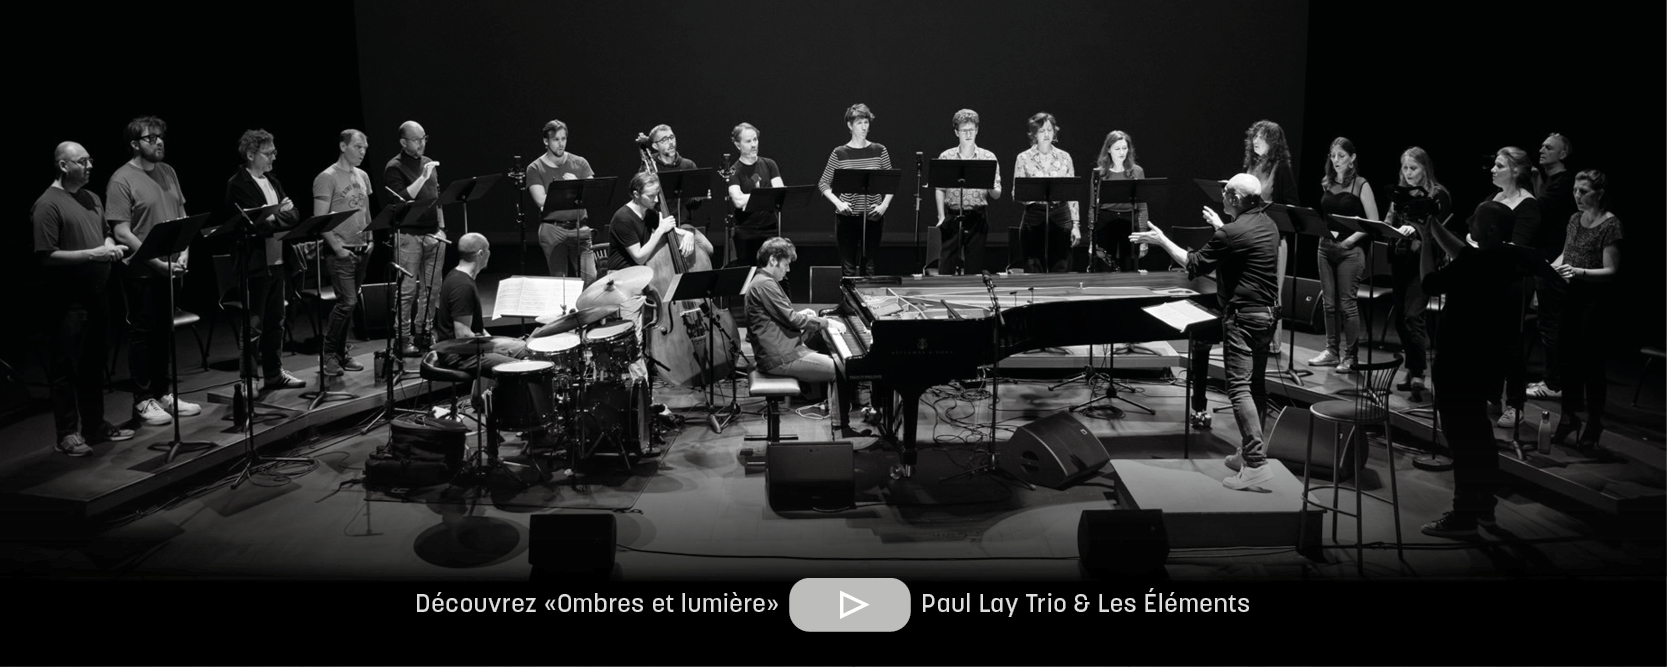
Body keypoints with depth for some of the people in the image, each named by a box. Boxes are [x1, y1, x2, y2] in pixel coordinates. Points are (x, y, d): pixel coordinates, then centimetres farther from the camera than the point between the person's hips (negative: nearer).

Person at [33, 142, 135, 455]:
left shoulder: (92, 198, 12)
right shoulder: (48, 205, -12)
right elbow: (47, 255, -17)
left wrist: (112, 246, 2)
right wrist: (92, 254, -20)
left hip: (95, 295, 8)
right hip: (67, 301, -7)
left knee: (94, 364, 15)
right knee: (66, 367, 1)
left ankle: (95, 424, 24)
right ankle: (68, 434, 7)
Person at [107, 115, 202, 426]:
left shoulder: (168, 172, 9)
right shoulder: (122, 180, -11)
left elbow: (182, 217, 14)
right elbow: (122, 233, -15)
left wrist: (184, 252, 0)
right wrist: (157, 262, -19)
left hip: (171, 269, 6)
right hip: (142, 272, -6)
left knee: (166, 333, 14)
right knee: (143, 334, 2)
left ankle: (164, 393, 24)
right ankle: (143, 400, 11)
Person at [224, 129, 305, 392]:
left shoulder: (273, 182, 15)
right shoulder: (237, 184, -10)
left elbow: (294, 215, 7)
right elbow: (254, 223, -20)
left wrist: (275, 217, -10)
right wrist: (280, 214, -13)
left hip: (276, 260, 8)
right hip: (254, 264, -8)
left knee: (275, 320, 14)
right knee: (253, 324, -3)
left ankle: (274, 373, 24)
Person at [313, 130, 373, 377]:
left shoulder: (363, 176, 14)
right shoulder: (327, 178, -8)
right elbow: (320, 219, -12)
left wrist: (370, 239, 10)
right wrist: (337, 247, -17)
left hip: (362, 251, 7)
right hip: (341, 252, -7)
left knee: (349, 303, 10)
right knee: (347, 301, -13)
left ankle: (341, 354, 17)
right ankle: (329, 353, 1)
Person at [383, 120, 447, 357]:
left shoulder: (429, 163, 16)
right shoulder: (394, 167, -5)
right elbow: (401, 199, -17)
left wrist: (441, 227, 15)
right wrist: (423, 177, -20)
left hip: (433, 233, 7)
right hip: (408, 235, -6)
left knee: (432, 288, 8)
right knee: (407, 290, -6)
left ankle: (424, 335, 17)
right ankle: (404, 340, 0)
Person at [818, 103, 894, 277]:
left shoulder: (879, 151, 4)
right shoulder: (839, 153, 1)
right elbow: (823, 184, 5)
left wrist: (884, 205, -4)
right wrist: (838, 203, -9)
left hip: (872, 217, 1)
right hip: (847, 217, -1)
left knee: (869, 267, 4)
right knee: (848, 268, 0)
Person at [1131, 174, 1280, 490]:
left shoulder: (1231, 233, -19)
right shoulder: (1267, 224, 8)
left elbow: (1194, 265, -11)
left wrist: (1161, 240, -1)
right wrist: (1220, 227, 36)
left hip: (1242, 316, -9)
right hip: (1267, 312, 9)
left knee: (1239, 387, -11)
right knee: (1256, 384, 15)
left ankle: (1256, 462, -18)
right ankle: (1249, 451, 25)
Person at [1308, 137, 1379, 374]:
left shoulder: (1361, 185, -4)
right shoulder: (1326, 183, 10)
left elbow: (1373, 222, -7)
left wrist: (1350, 239, -17)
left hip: (1350, 250, -5)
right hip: (1326, 247, 5)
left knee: (1347, 303, -5)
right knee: (1329, 302, 7)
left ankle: (1350, 355, 3)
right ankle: (1332, 350, 16)